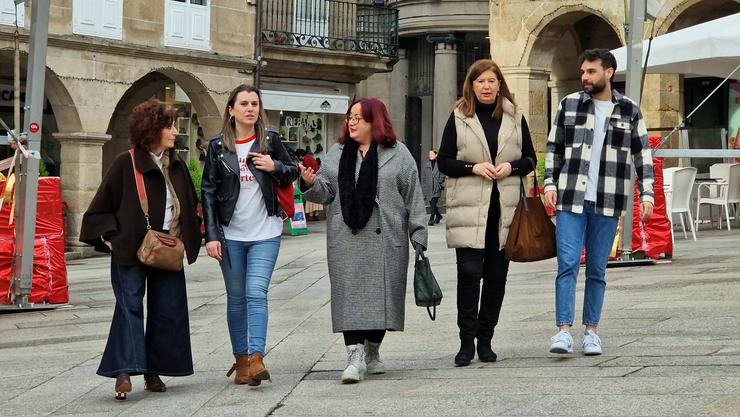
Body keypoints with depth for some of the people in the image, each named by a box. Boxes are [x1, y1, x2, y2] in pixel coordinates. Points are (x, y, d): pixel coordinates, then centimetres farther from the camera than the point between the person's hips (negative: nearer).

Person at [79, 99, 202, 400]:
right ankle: (124, 372, -18)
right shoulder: (126, 165, -6)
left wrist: (186, 241, 12)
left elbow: (190, 206, 21)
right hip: (131, 250, -5)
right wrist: (110, 237, -10)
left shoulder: (177, 166, 9)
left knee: (167, 311, 4)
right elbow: (100, 208, -1)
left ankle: (153, 372, 12)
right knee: (130, 305, -12)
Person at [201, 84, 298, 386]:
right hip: (231, 234, 1)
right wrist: (211, 235, -5)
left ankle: (256, 357, -19)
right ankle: (240, 359, 14)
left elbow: (292, 172, 15)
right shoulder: (218, 146, 2)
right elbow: (208, 192, 1)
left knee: (256, 293, -14)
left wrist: (275, 167, -8)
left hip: (265, 233, -1)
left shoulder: (270, 141, 3)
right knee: (236, 298, 7)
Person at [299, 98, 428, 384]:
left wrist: (418, 237, 0)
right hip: (346, 240, 1)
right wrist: (310, 183, -14)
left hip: (385, 240, -1)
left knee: (380, 294, 4)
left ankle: (372, 352, 20)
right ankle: (355, 356, -8)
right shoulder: (336, 154, 12)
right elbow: (326, 191, 8)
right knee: (349, 295, -6)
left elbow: (413, 198, 4)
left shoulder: (398, 154, 5)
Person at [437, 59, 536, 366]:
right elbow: (444, 162, 3)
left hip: (505, 208, 3)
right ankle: (467, 341, -4)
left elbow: (529, 159, 14)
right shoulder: (459, 118, 4)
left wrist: (511, 167, -7)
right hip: (469, 207, -3)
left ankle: (485, 340, 15)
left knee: (497, 274, 6)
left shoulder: (514, 117, 11)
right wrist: (474, 168, -12)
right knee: (469, 272, -10)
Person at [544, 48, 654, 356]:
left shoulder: (629, 111, 6)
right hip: (570, 198, 0)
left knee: (597, 269, 6)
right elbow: (553, 148, 11)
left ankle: (591, 331, 14)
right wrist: (550, 184, 1)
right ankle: (563, 331, -11)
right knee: (567, 264, -9)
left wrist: (646, 194, 1)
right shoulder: (569, 105, 6)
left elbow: (643, 155, 8)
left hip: (607, 203, 1)